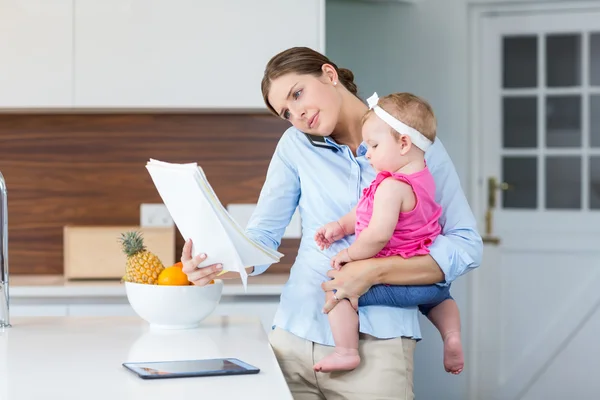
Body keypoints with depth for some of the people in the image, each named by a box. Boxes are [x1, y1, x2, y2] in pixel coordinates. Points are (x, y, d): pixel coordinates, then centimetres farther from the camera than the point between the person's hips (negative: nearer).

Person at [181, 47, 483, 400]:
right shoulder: (296, 145, 8)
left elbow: (467, 247, -6)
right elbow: (263, 235, 3)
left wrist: (373, 271, -18)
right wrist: (217, 264, -19)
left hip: (376, 342, -2)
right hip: (294, 337, 3)